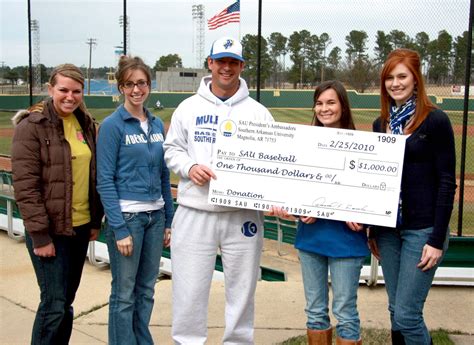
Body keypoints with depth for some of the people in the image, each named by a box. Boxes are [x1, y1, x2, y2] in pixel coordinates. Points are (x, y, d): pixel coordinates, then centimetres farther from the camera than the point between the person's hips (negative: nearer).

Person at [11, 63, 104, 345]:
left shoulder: (87, 124, 8)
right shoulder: (32, 126, -10)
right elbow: (25, 186, -15)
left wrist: (96, 220, 11)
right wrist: (40, 235, -17)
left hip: (80, 226, 6)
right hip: (50, 229, -6)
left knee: (66, 300, 15)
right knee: (54, 303, -3)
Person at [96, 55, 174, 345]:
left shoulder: (157, 124, 9)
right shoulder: (112, 125, -7)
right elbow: (105, 180, -11)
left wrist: (169, 220, 10)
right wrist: (119, 229, -15)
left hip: (155, 216, 5)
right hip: (126, 217, -5)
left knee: (147, 290, 13)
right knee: (124, 294, 4)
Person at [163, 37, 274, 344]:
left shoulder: (257, 111, 6)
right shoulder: (189, 107, 8)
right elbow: (172, 149, 13)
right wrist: (189, 167, -8)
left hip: (243, 214, 0)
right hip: (195, 214, 0)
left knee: (242, 290, 10)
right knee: (189, 291, 4)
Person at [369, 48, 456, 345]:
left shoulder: (435, 121, -8)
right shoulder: (381, 124, 10)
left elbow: (447, 183, -9)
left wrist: (438, 240, -13)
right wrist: (373, 232, 15)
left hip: (422, 229, -6)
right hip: (388, 228, 6)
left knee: (407, 315, -5)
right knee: (396, 312, 13)